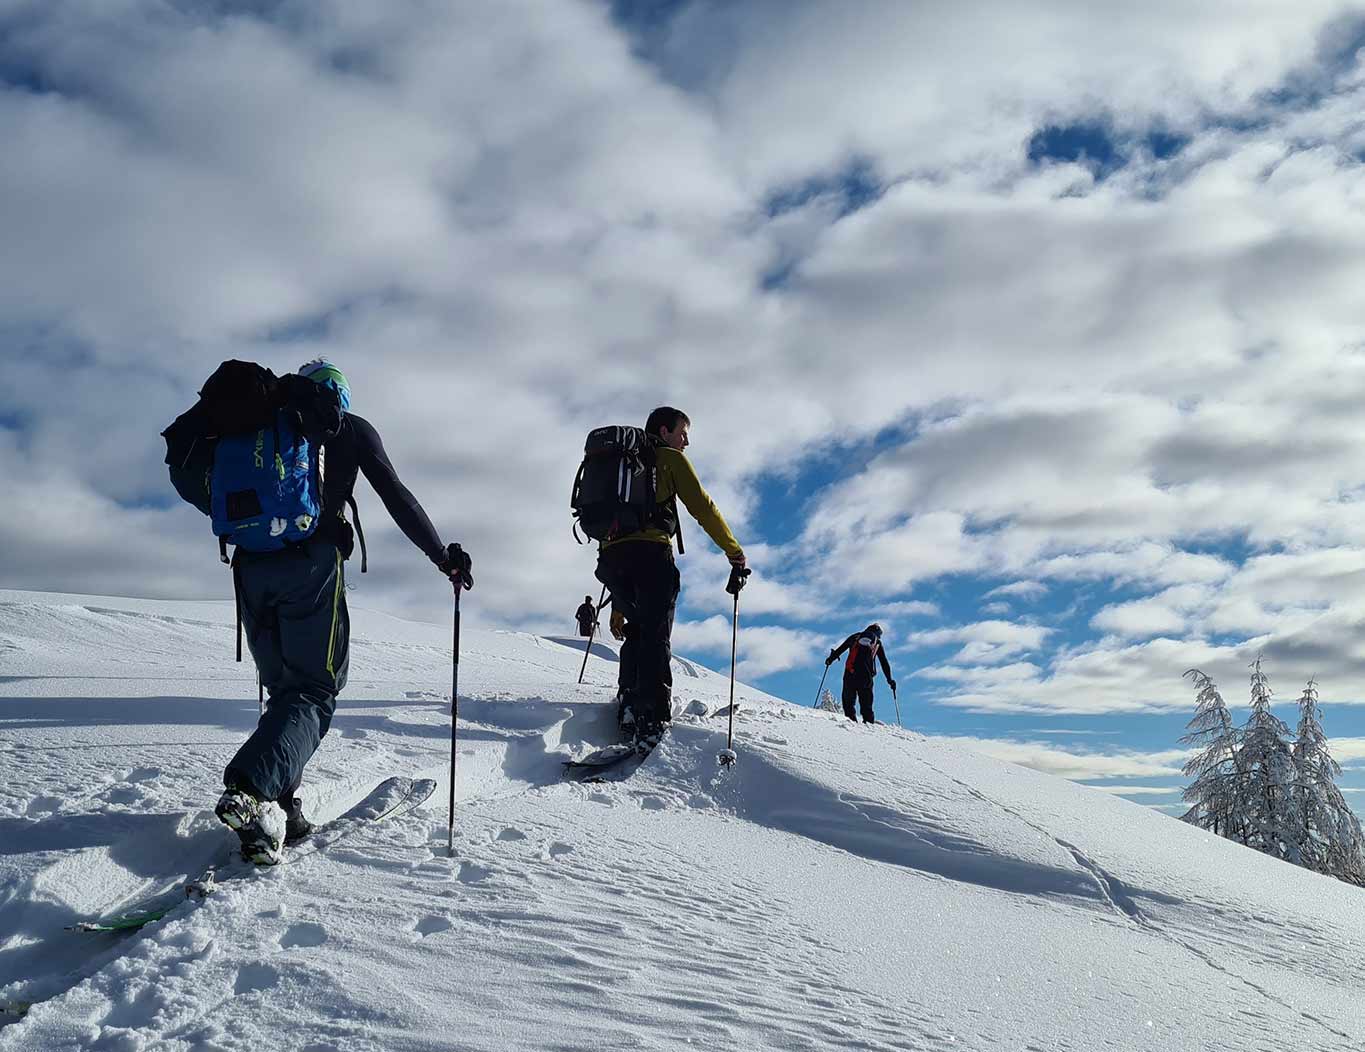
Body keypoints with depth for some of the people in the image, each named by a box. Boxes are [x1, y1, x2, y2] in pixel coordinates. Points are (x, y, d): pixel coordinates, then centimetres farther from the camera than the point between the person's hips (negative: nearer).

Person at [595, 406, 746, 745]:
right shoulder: (670, 457, 14)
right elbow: (701, 506, 4)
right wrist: (734, 551, 10)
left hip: (611, 554, 6)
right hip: (649, 552, -6)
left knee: (637, 630, 19)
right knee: (656, 635, -11)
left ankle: (629, 706, 3)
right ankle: (652, 721, -25)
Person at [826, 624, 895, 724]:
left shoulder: (856, 636, 17)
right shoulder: (878, 643, 17)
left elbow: (840, 648, 14)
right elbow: (884, 663, 18)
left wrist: (831, 658, 24)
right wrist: (889, 679, 22)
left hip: (850, 673, 0)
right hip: (866, 675, 0)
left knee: (848, 701, 4)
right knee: (866, 703, 8)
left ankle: (851, 718, -13)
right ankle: (869, 721, -3)